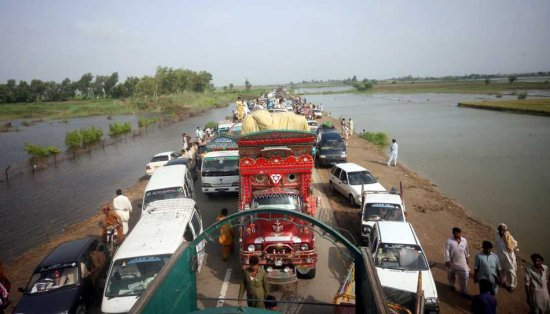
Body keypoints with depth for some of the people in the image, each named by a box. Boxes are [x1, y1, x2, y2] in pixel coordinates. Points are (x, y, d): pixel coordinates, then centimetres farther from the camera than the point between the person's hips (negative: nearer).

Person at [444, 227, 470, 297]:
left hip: (462, 262, 2)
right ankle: (451, 285, 46)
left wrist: (467, 258, 19)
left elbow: (466, 250, 11)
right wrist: (447, 261, -19)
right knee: (451, 275, 18)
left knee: (465, 275, -4)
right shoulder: (449, 241, -17)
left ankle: (463, 290, 11)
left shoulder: (464, 240, -4)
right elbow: (447, 251, -16)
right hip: (452, 262, -2)